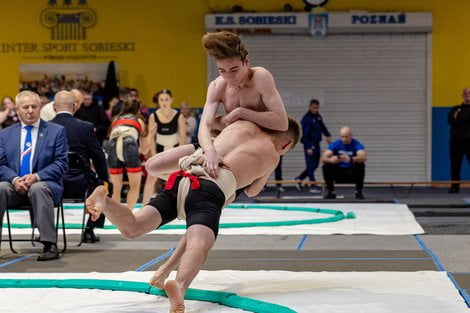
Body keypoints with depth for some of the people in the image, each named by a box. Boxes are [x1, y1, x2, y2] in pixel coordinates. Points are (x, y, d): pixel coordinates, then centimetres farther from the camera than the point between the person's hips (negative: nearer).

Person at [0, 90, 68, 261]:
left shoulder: (57, 131, 7)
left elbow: (61, 164, -1)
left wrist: (36, 177, -17)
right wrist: (14, 179, -15)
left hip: (44, 184, -2)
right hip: (15, 186, 2)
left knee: (38, 189, -38)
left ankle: (50, 245, -37)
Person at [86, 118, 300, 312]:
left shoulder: (243, 125, 33)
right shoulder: (272, 157, 24)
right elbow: (252, 191, 44)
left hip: (180, 181, 5)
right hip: (210, 190, -5)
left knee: (131, 228, 0)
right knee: (199, 245, -27)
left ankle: (103, 199, -28)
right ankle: (179, 286, -57)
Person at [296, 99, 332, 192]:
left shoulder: (318, 117, 12)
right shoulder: (306, 118, -13)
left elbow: (322, 127, 25)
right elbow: (305, 134, -16)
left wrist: (327, 135, 7)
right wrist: (308, 147, -20)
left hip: (316, 144, 8)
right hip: (310, 144, -8)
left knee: (315, 164, 12)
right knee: (311, 165, -5)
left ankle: (299, 178, 24)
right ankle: (313, 186, -2)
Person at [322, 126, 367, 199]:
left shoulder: (357, 144, -13)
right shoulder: (335, 144, -8)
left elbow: (364, 157, -32)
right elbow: (324, 158, -19)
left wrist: (351, 159, -51)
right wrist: (332, 159, -43)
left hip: (352, 173, -1)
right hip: (338, 173, 1)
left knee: (360, 165, -30)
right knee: (326, 166, -24)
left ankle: (359, 192, -17)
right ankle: (331, 192, -10)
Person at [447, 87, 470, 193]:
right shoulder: (456, 109, 15)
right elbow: (450, 120, -3)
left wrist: (458, 117, -8)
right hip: (456, 140, 3)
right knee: (455, 165, 4)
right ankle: (455, 186, 11)